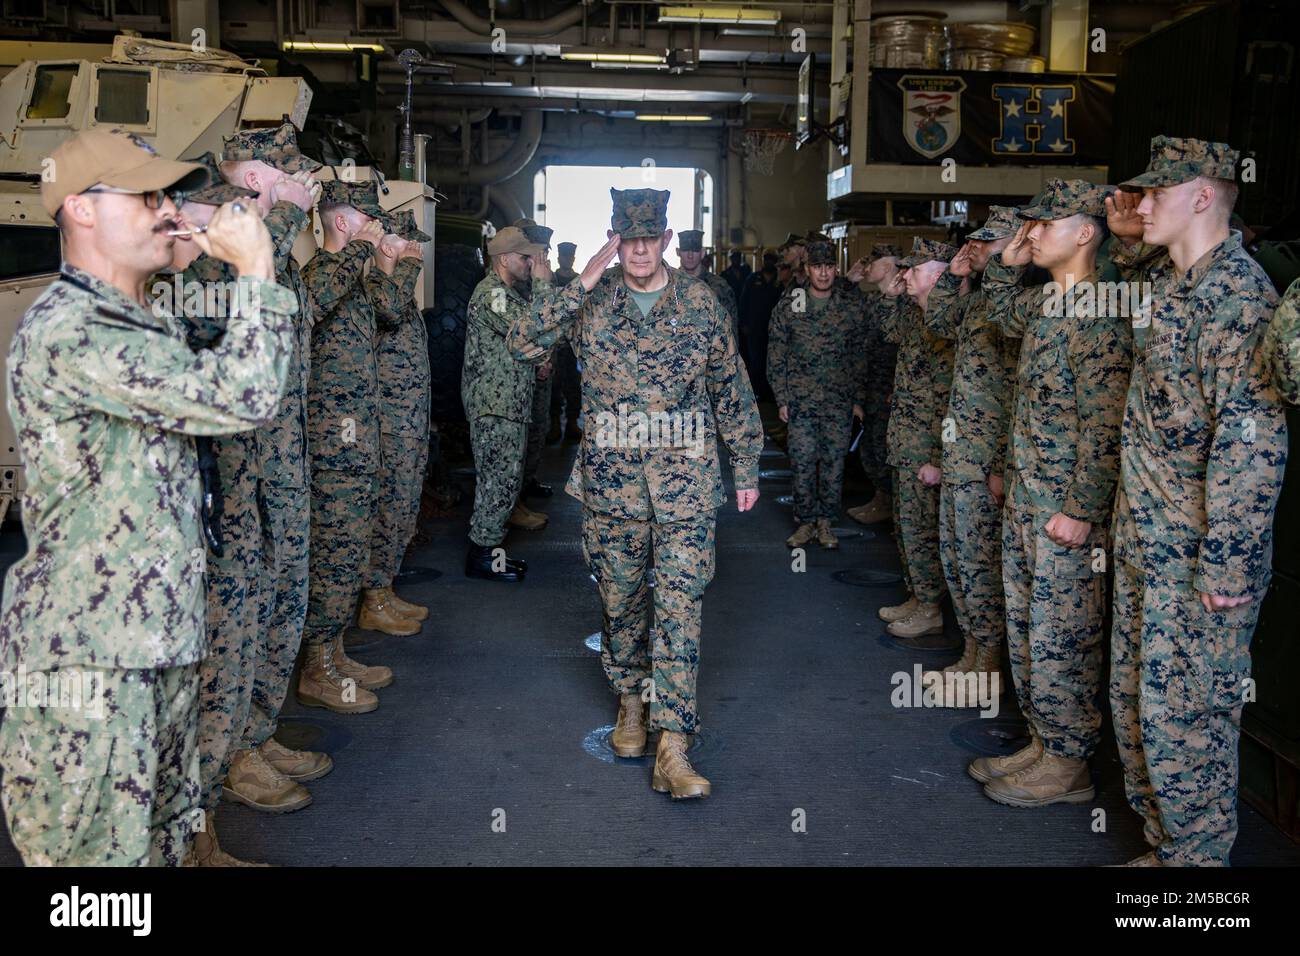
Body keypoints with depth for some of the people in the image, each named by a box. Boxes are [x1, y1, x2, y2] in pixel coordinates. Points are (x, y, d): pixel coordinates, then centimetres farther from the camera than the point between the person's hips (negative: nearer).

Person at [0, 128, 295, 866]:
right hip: (87, 652, -10)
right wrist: (256, 268, -16)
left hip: (163, 634, 10)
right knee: (100, 852, 3)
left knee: (166, 838, 19)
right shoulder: (66, 330, -19)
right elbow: (240, 397, -24)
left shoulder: (152, 321, 15)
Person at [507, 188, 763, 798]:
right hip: (610, 476, 1)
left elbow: (732, 392, 11)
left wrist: (747, 468, 11)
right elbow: (523, 344, -12)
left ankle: (672, 748, -9)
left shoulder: (700, 304, 5)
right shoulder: (588, 301, 3)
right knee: (621, 598, 12)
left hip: (685, 476, -1)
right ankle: (630, 700, 34)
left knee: (679, 602, -9)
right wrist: (580, 284, -15)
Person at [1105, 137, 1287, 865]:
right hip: (1145, 545, 9)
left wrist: (1227, 566, -23)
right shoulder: (1165, 280, 9)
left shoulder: (1239, 294, -17)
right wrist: (1127, 237, 16)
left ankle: (1198, 858, 18)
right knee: (1137, 706, 17)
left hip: (1201, 559, -9)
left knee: (1186, 719, 1)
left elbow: (1253, 442, -23)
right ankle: (1167, 846, 32)